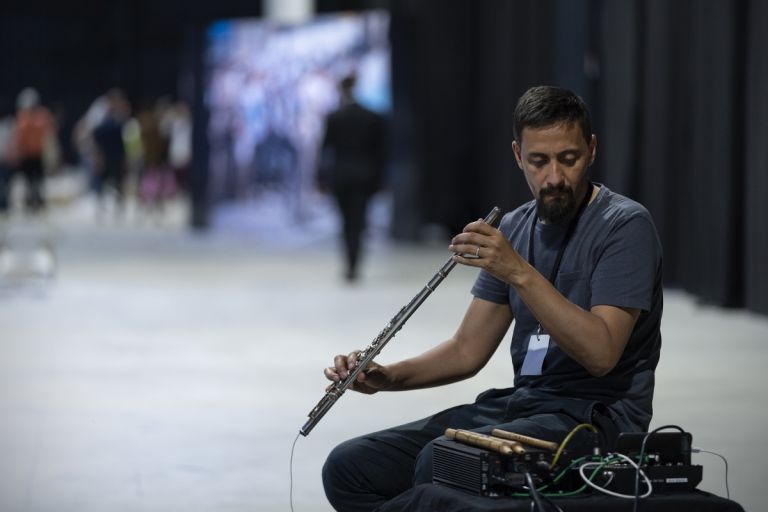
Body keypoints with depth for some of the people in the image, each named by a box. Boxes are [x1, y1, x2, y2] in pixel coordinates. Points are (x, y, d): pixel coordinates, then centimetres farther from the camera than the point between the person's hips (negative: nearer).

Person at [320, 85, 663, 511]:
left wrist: (519, 272, -29)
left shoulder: (625, 225, -11)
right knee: (348, 466, -4)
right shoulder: (513, 229, 12)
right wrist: (386, 377, -5)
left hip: (597, 416, -8)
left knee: (439, 463, -32)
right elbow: (469, 349, 13)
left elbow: (600, 353, -23)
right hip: (518, 403, 8)